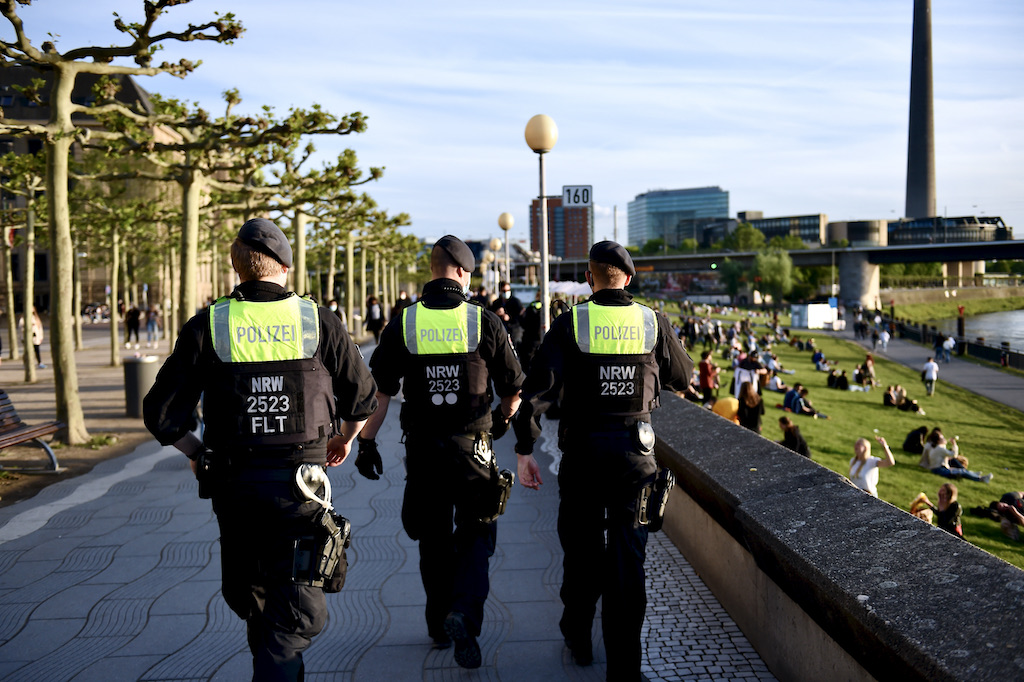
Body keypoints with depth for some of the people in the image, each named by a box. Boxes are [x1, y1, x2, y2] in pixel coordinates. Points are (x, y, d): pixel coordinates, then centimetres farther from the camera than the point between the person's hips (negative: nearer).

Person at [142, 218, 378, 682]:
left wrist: (197, 453, 15)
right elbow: (363, 397, 5)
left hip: (232, 483, 2)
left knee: (249, 594, 23)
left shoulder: (208, 325, -4)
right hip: (300, 485, -1)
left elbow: (161, 414, -4)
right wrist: (344, 439, 24)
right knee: (295, 612, 6)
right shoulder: (318, 322, -4)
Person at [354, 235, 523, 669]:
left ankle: (439, 626, 28)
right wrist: (503, 419, 23)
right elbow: (513, 390, 2)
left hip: (421, 447, 2)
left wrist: (366, 442, 8)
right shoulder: (485, 322, -5)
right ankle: (464, 614, -10)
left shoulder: (403, 324, -2)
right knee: (474, 536, 11)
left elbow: (378, 393, -2)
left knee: (433, 541, 17)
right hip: (472, 448, -2)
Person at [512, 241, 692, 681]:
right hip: (637, 451, 1)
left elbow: (535, 391, -13)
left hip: (583, 451, 0)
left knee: (582, 549, 17)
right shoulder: (654, 323, -1)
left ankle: (578, 640, 35)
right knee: (627, 555, 7)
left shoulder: (571, 323, -7)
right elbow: (683, 378, 14)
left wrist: (524, 451, -6)